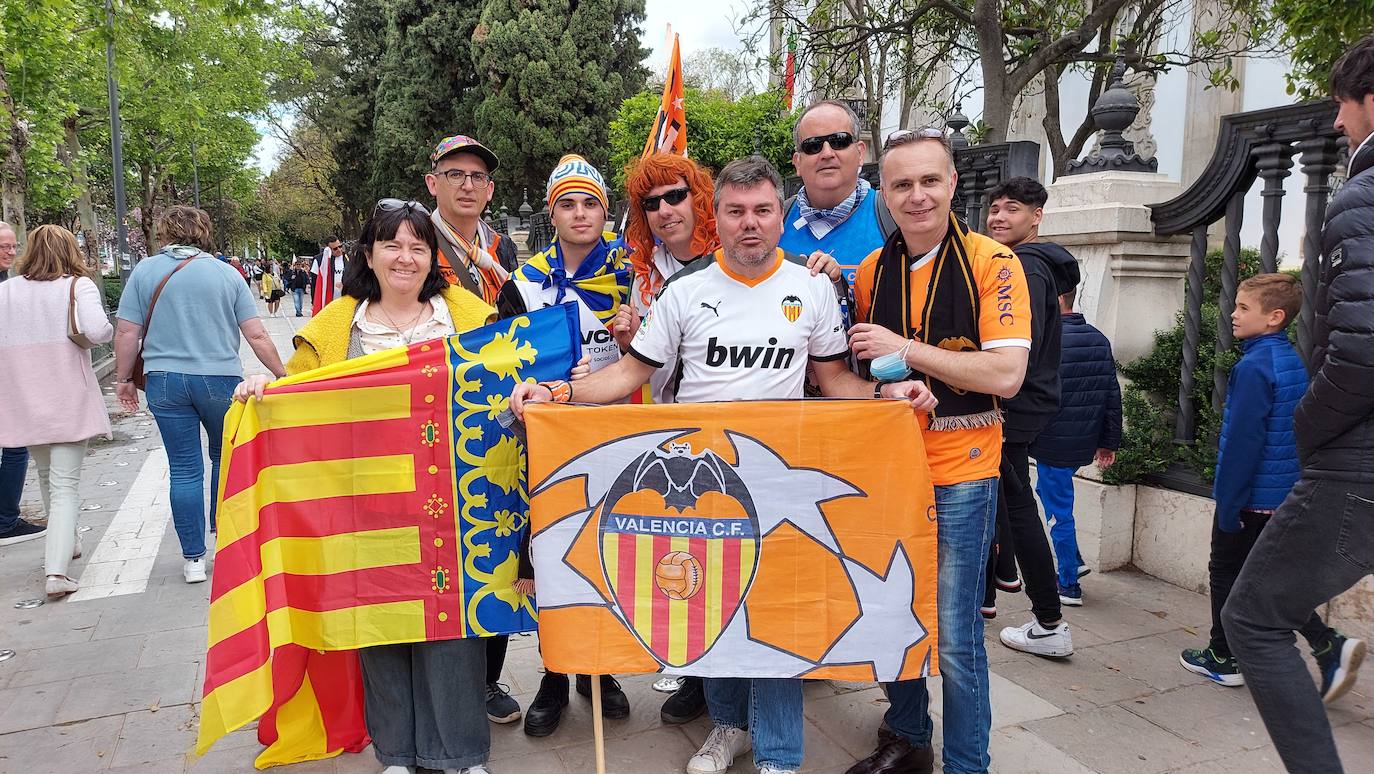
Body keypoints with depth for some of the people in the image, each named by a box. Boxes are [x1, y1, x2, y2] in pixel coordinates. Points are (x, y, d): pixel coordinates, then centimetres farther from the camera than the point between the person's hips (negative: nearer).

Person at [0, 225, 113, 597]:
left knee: (46, 475, 23)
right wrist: (109, 329, 1)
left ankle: (64, 544, 38)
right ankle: (56, 570, -13)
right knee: (65, 484, -2)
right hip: (68, 400, -4)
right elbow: (97, 330, -20)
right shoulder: (78, 285, -4)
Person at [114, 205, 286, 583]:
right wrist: (283, 376, 5)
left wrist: (123, 378, 13)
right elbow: (256, 335, -3)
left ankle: (194, 559, 12)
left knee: (184, 470, 6)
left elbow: (127, 332, 1)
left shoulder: (144, 271, 3)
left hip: (165, 382, 1)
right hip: (220, 380, -1)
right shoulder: (226, 273, 1)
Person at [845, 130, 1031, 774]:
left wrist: (906, 349, -20)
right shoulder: (871, 271, 5)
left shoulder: (991, 263, -9)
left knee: (954, 637, 1)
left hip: (959, 474, -5)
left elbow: (1006, 374, -17)